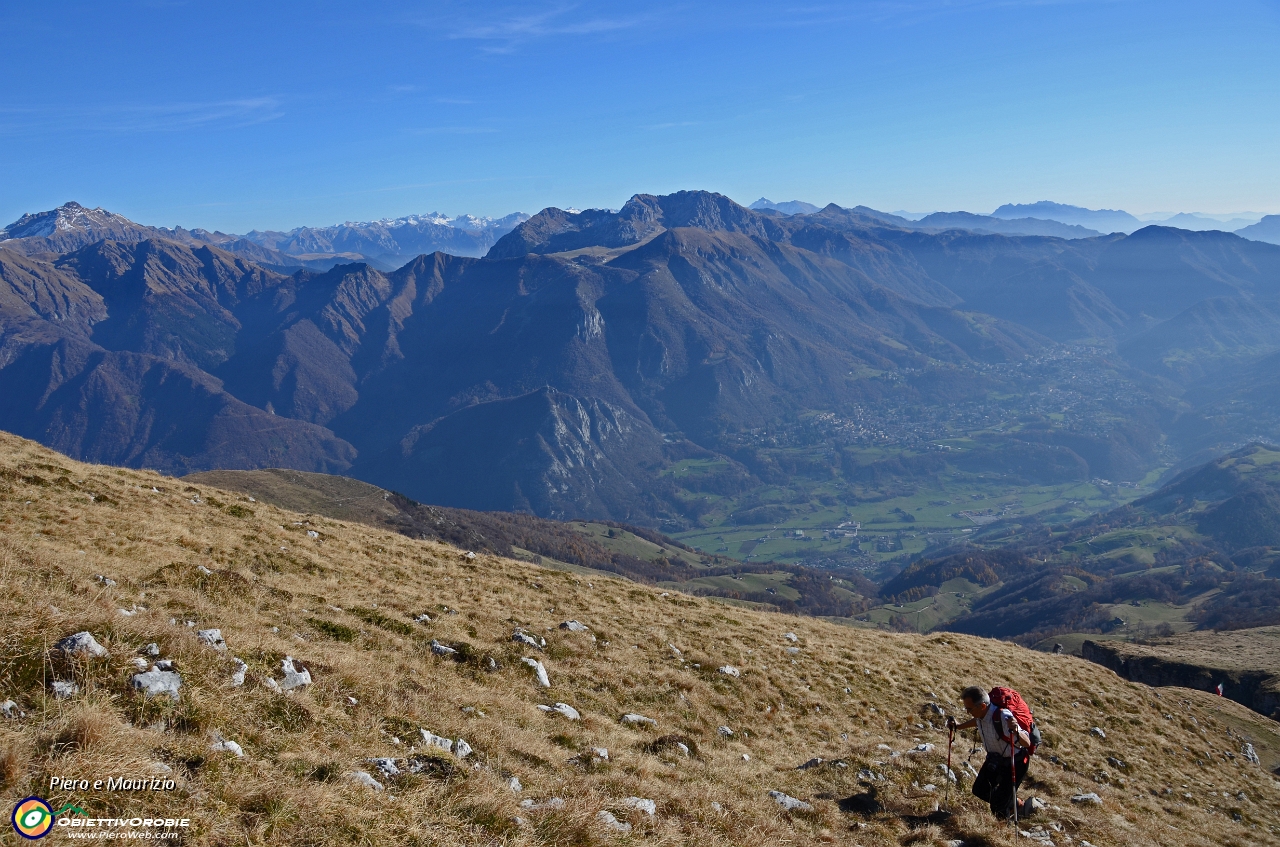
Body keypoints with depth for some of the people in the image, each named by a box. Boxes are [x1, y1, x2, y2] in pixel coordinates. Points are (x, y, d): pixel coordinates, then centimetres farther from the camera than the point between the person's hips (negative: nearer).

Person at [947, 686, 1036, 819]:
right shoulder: (981, 713, -14)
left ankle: (1024, 806, 24)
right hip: (995, 758, 7)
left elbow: (1027, 743, -37)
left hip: (1015, 762, -7)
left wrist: (1016, 731, -57)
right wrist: (958, 726, 6)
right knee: (980, 790, 18)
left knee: (999, 810, -5)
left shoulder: (1003, 717, -37)